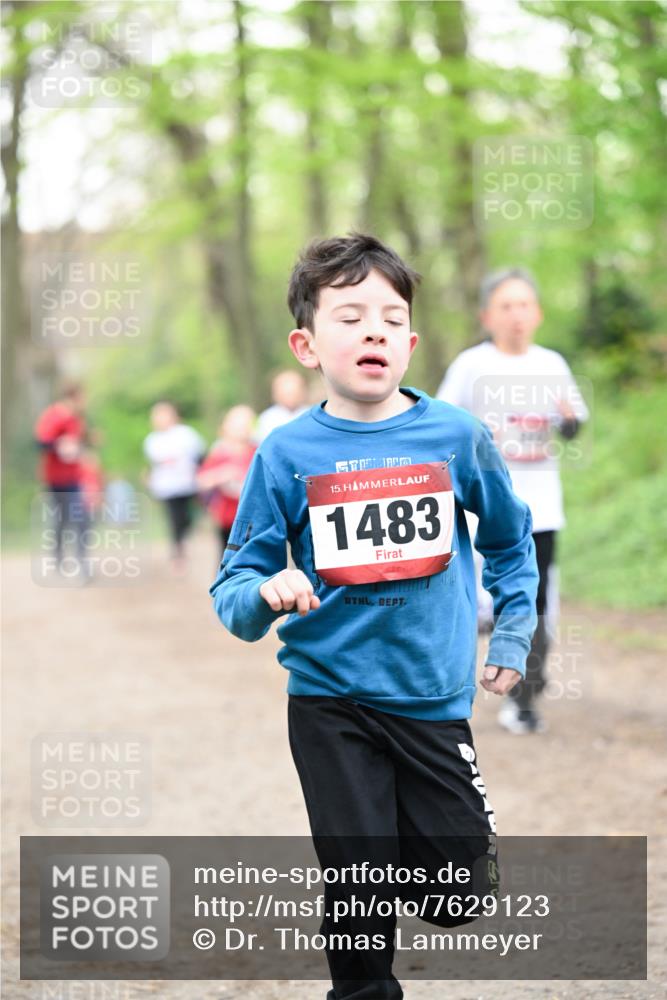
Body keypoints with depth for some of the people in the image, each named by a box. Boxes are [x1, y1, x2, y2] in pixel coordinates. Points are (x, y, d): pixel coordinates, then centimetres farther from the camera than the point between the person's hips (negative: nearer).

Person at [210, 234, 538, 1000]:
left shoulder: (456, 436, -4)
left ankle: (406, 849, 39)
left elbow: (510, 538, 14)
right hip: (330, 703, -1)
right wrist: (267, 594, -25)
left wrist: (512, 634, 12)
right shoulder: (288, 454, -8)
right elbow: (235, 584, -4)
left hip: (434, 698, 2)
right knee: (359, 895, 1)